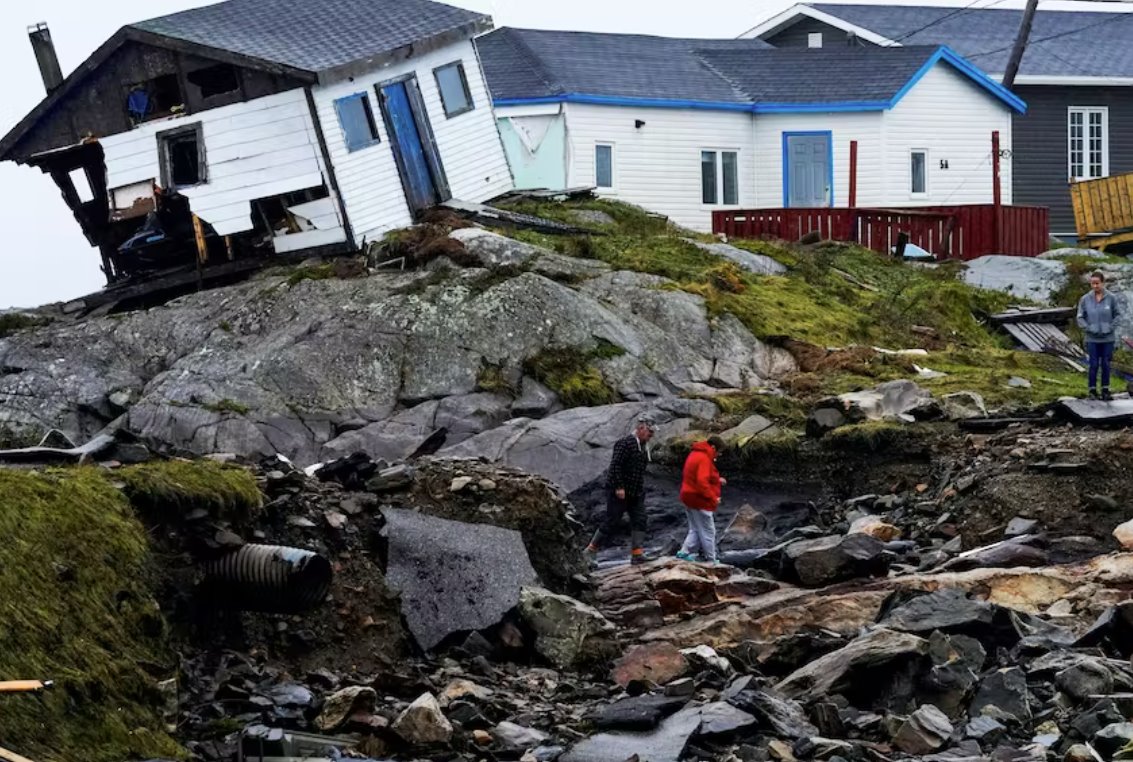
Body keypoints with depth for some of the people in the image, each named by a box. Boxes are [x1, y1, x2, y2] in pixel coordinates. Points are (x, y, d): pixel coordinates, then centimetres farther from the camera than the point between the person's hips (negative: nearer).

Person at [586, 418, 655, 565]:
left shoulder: (643, 447, 13)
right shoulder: (625, 443, -15)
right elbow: (615, 465, -21)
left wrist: (640, 490, 19)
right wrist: (619, 487, -24)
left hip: (636, 493, 8)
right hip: (619, 492, -8)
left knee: (639, 521, -3)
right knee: (611, 523, -3)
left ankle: (637, 553, -4)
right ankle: (591, 550, 11)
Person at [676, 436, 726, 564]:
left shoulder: (695, 455, 13)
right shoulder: (704, 459, -20)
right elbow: (702, 483, -27)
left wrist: (717, 480, 13)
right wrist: (714, 498, -19)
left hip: (690, 498, 10)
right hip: (700, 501, -10)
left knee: (696, 530, 18)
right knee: (708, 532, 0)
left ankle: (684, 553, 12)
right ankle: (711, 560, 6)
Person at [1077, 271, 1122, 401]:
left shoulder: (1111, 298, -7)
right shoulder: (1085, 299, -6)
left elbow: (1117, 314, 2)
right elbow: (1080, 317, 1)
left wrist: (1111, 328, -9)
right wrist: (1088, 329, -10)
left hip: (1108, 338, 0)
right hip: (1092, 339, 0)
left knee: (1106, 364, 8)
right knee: (1094, 365, 3)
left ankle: (1105, 390, 19)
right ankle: (1092, 391, 12)